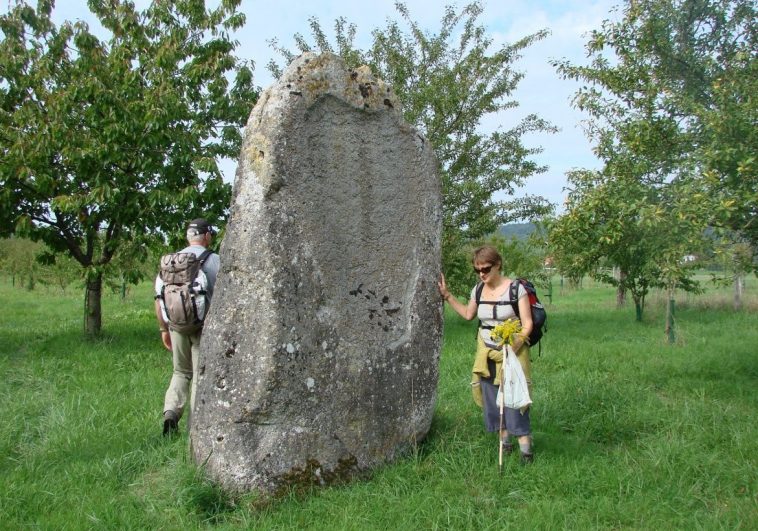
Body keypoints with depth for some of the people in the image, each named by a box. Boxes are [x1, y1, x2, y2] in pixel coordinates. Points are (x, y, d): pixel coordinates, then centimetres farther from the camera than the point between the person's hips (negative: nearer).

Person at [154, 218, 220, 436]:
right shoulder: (214, 261, -6)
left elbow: (159, 298, 8)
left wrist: (163, 329, 16)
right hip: (205, 326, -4)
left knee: (181, 372, 20)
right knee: (201, 375, 6)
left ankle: (171, 412, 3)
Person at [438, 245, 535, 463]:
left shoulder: (516, 289, -13)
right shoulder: (478, 290, 4)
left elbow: (527, 323, -11)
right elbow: (468, 314, 21)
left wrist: (514, 344, -25)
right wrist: (447, 295, 14)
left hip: (513, 351, -5)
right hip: (486, 352, 5)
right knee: (492, 396, 6)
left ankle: (525, 445, 1)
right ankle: (504, 439, 21)